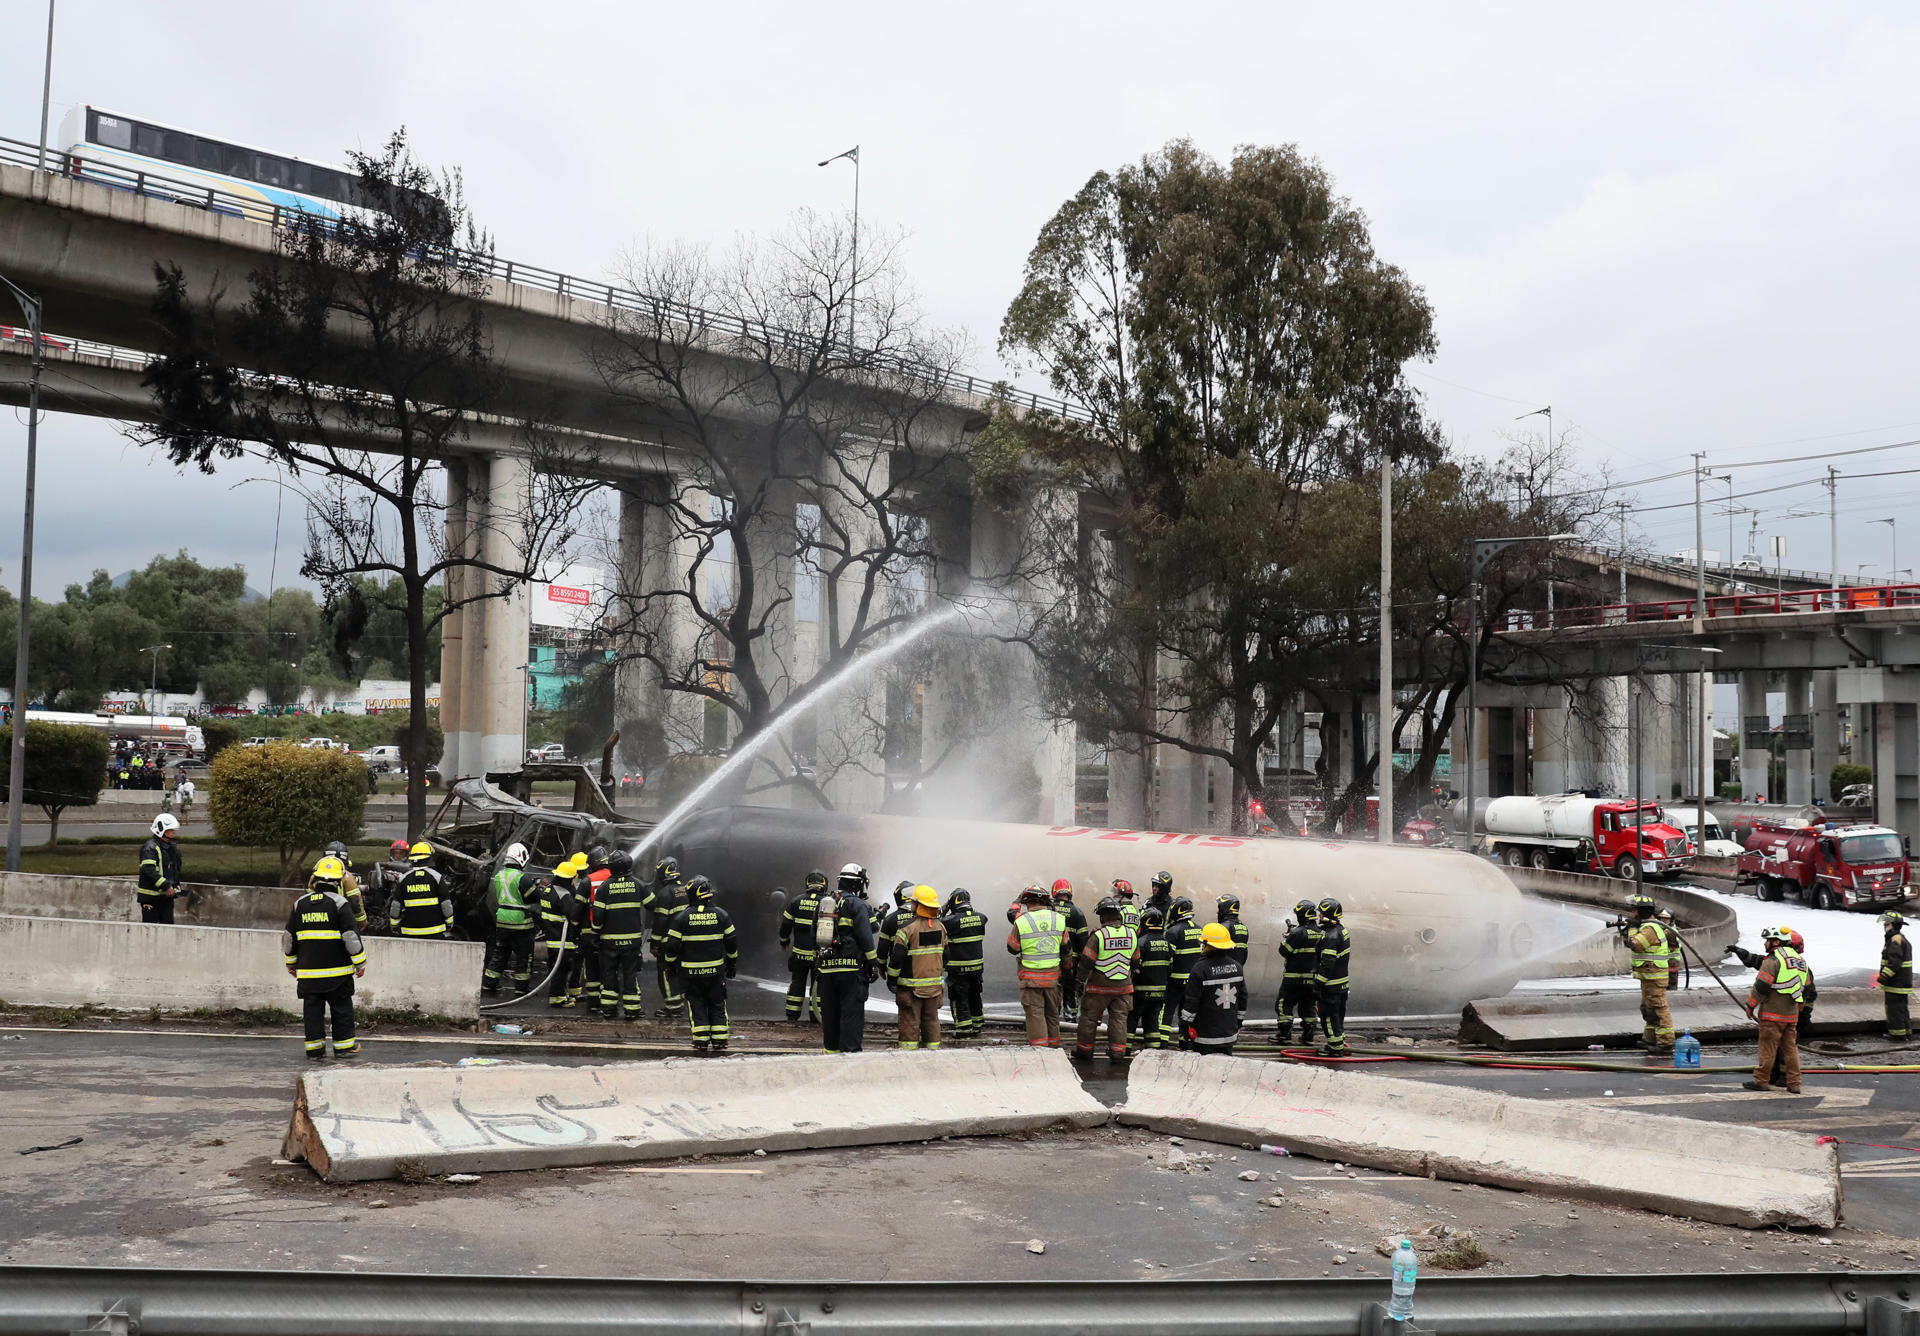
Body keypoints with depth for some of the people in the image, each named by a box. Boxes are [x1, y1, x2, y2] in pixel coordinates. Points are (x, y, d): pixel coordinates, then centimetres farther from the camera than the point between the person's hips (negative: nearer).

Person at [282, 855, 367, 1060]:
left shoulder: (300, 904, 5)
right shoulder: (339, 903, -8)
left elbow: (289, 938, 12)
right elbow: (351, 936, -11)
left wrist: (291, 963, 24)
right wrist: (360, 963, -2)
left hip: (308, 972, 3)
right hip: (337, 970, -3)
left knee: (313, 1008, 10)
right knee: (341, 1007, 7)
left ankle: (314, 1048, 11)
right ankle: (344, 1045, 12)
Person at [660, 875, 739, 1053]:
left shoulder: (682, 916, -8)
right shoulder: (721, 915, -1)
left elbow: (672, 944, -6)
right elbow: (732, 942, 5)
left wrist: (670, 964, 10)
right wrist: (732, 963, 18)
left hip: (691, 971, -1)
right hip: (716, 969, 1)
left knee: (697, 1005, 7)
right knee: (717, 1005, 10)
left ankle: (701, 1041, 2)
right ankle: (719, 1042, 8)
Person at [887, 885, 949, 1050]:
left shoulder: (907, 928, -14)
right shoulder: (941, 927, 6)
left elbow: (897, 957, -14)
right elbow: (944, 955, 14)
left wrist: (892, 979, -4)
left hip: (911, 985, -5)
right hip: (934, 985, 5)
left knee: (910, 1021, 0)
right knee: (931, 1019, 13)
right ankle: (933, 1048, 16)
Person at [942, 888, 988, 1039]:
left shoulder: (952, 920, -18)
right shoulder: (980, 917, -2)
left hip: (958, 969, -6)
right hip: (977, 966, 6)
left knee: (959, 999, 4)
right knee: (974, 996, 21)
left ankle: (964, 1029, 4)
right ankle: (977, 1025, 32)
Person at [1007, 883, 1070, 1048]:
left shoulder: (1021, 922, -13)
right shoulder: (1059, 919, -2)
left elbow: (1012, 949, -2)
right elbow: (1065, 948, 7)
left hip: (1031, 977, -4)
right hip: (1053, 975, 4)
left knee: (1035, 1012, 2)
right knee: (1052, 1012, 16)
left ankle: (1040, 1046, -2)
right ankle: (1053, 1045, 25)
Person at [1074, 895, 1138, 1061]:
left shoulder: (1098, 935, -17)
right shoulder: (1131, 934, -1)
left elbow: (1086, 962, -14)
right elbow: (1135, 961, 11)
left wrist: (1082, 979, 2)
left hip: (1099, 986, -3)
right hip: (1123, 986, 4)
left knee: (1089, 1017, 11)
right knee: (1119, 1018, 11)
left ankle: (1084, 1048, 20)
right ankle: (1118, 1051, 9)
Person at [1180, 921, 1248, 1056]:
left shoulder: (1200, 969, -15)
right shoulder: (1236, 966, 4)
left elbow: (1191, 1002, -12)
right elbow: (1243, 999, 13)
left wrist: (1184, 1026, -1)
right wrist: (1238, 1024, 24)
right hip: (1230, 1034, 6)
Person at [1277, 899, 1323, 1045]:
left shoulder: (1297, 933, -19)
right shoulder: (1321, 933, 0)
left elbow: (1284, 950, -11)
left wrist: (1288, 933, 3)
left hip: (1295, 978, -6)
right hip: (1313, 978, 6)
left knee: (1284, 1005, 5)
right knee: (1309, 1006, 17)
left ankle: (1285, 1035, 3)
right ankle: (1308, 1036, 17)